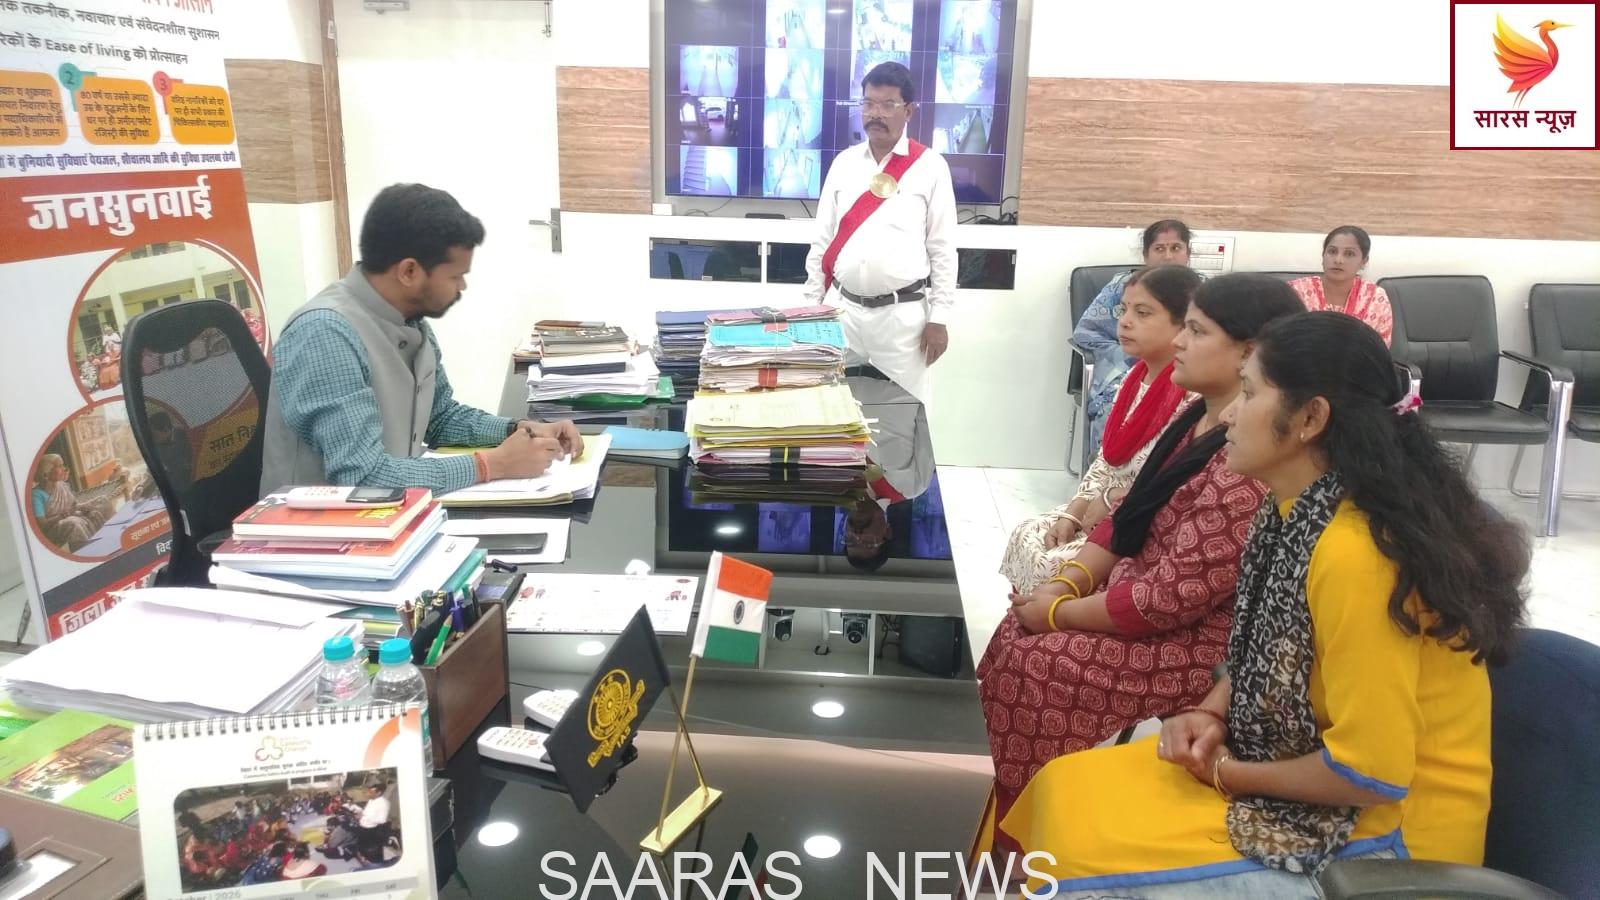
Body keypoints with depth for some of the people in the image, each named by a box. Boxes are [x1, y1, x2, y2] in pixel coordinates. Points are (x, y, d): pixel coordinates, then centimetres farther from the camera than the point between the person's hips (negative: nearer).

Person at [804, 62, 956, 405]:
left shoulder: (930, 167, -3)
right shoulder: (844, 163, 7)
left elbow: (943, 249, -3)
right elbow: (822, 241, 9)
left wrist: (938, 318, -6)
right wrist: (811, 305, 7)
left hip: (901, 313, -3)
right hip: (842, 307, 3)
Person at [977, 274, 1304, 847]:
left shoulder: (1250, 465, -28)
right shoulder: (1196, 418, 3)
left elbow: (1175, 597, -27)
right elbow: (1129, 515, 10)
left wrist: (1060, 612, -16)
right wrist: (1068, 582, -4)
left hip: (1192, 645, -9)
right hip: (1138, 588, 9)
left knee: (1028, 668, -11)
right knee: (1016, 634, 3)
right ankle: (990, 816, 18)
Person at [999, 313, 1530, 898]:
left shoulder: (1354, 555, -29)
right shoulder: (1295, 512, 0)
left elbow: (1369, 774, -26)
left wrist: (1228, 773, -12)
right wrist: (1211, 715, -2)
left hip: (1381, 830, -8)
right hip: (1309, 769, 8)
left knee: (1088, 852, -13)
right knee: (1070, 789, 3)